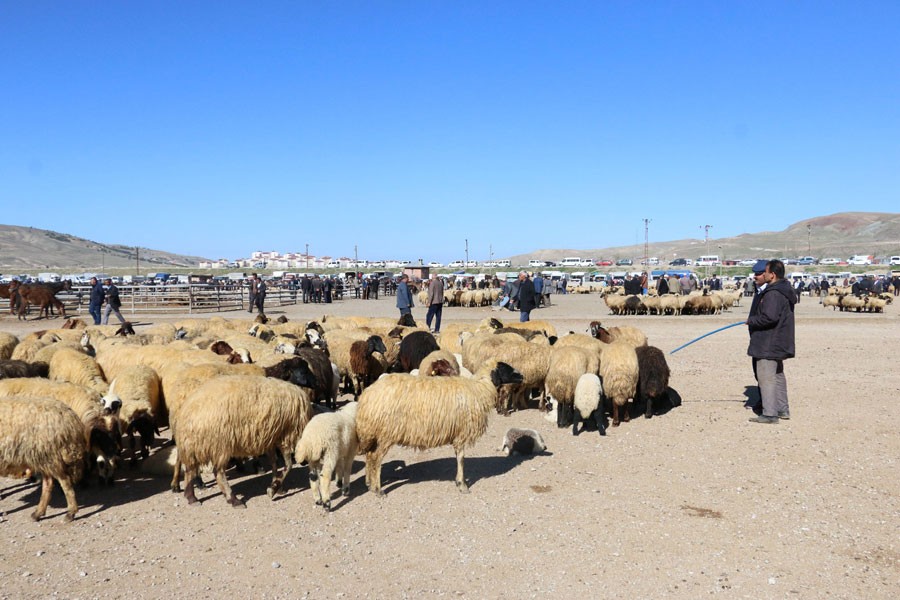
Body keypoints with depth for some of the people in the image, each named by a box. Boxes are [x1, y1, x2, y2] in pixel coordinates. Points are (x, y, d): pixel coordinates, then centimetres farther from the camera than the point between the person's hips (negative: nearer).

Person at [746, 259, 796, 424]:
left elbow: (769, 317, -28)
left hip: (769, 344, -11)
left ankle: (769, 414, -4)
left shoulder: (773, 293, -21)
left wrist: (751, 320, -14)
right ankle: (783, 410, 28)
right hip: (778, 343, 11)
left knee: (766, 377, -6)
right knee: (777, 375, 19)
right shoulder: (783, 290, 14)